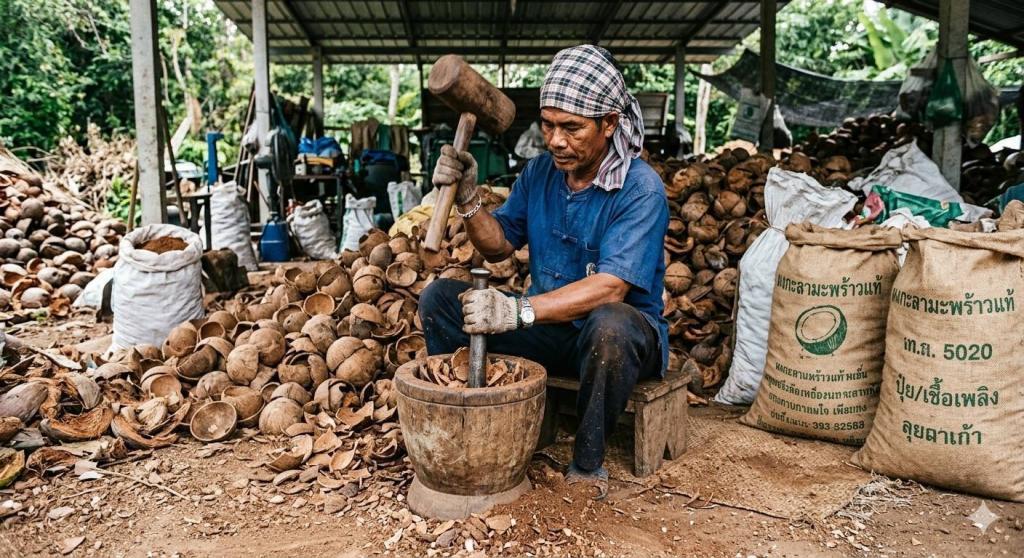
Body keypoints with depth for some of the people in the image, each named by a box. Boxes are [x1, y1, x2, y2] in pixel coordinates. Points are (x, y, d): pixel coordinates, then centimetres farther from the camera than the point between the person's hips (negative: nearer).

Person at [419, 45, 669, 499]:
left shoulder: (640, 188, -19)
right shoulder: (540, 172, 1)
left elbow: (610, 288, -30)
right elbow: (499, 246, 7)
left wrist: (520, 310, -41)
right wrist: (467, 198, -12)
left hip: (619, 326, -5)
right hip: (549, 327, 6)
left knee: (609, 325, -41)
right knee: (440, 297, -6)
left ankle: (588, 465, -17)